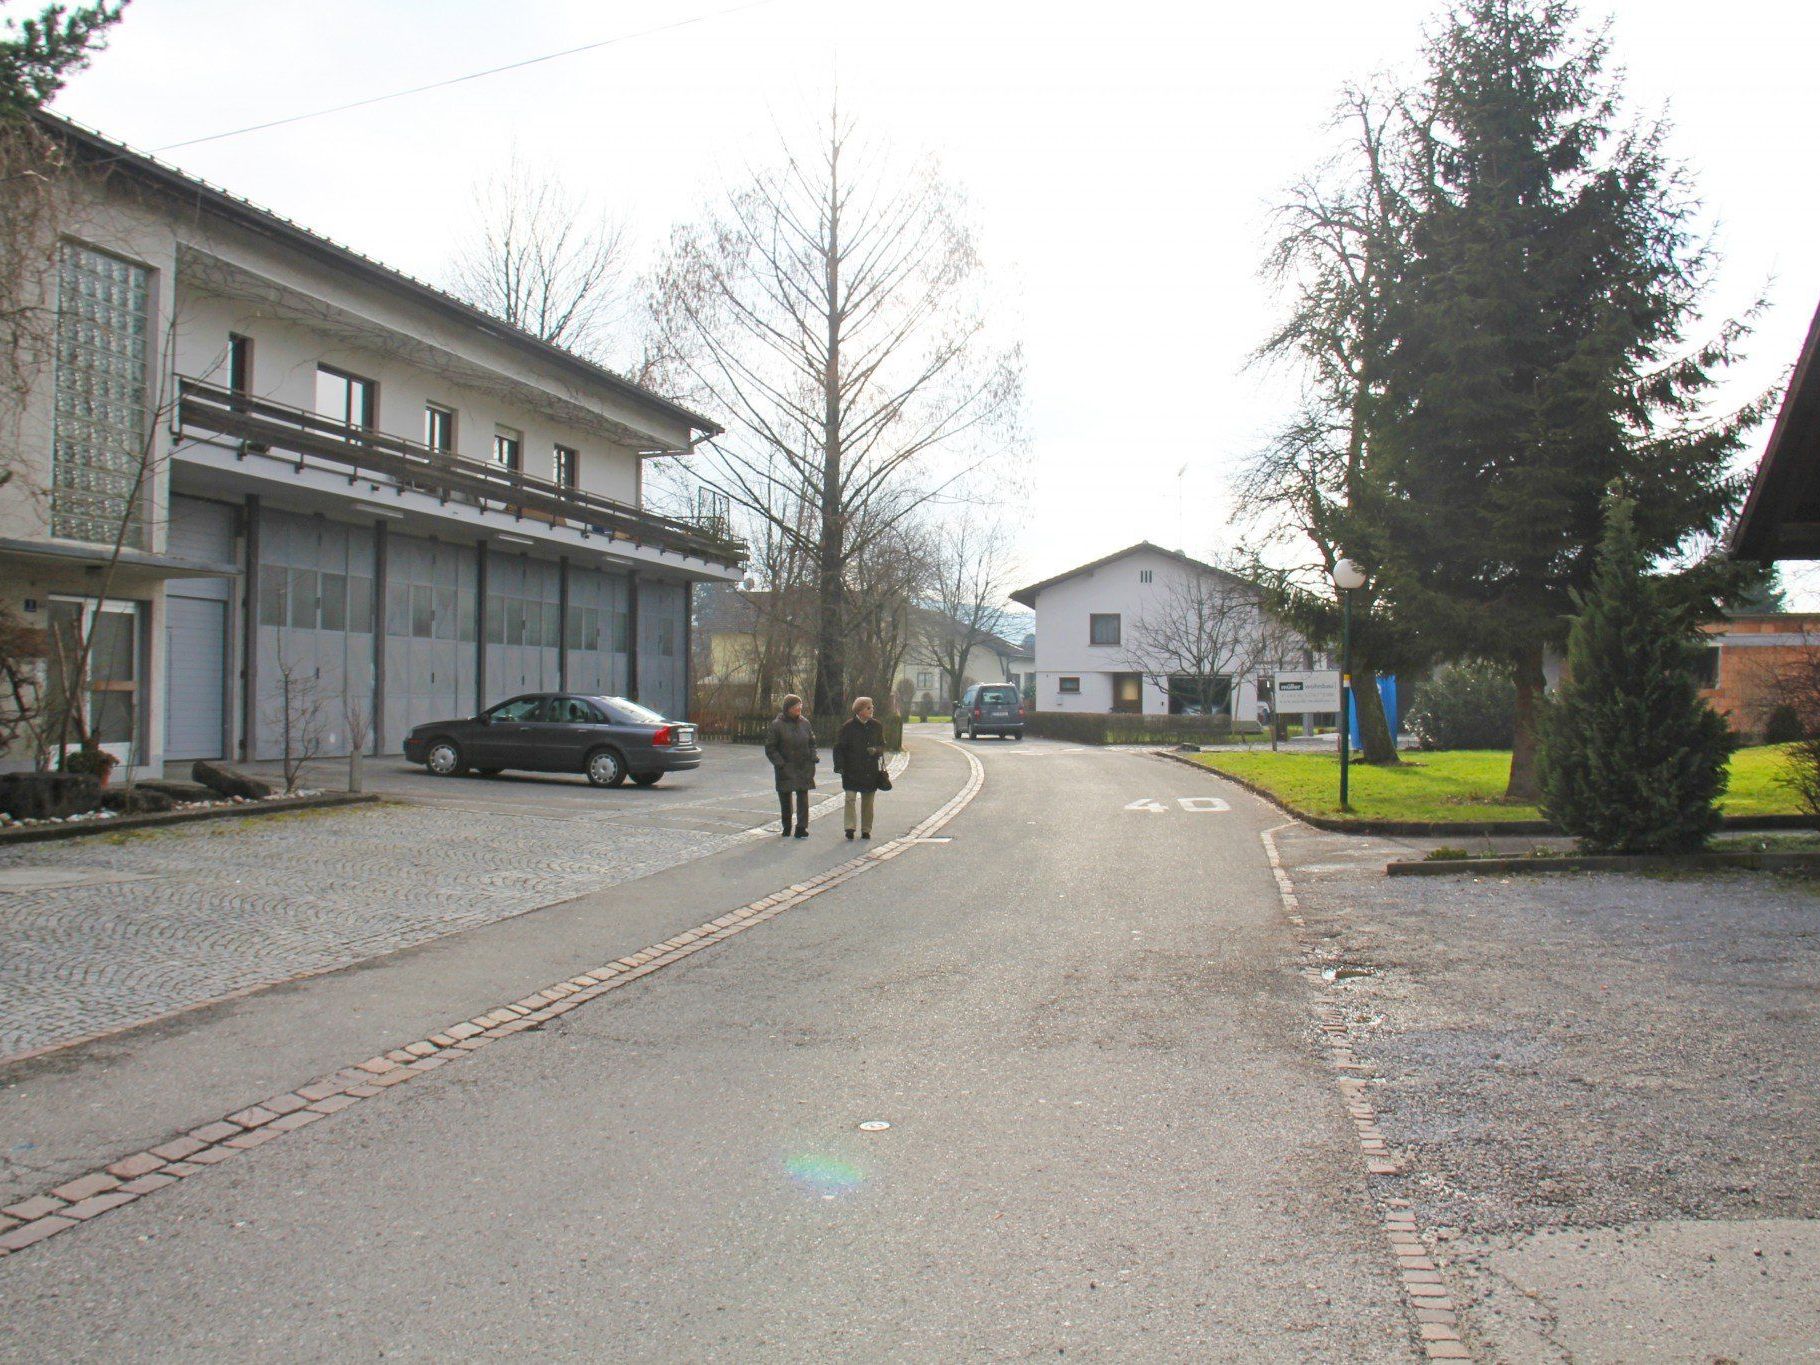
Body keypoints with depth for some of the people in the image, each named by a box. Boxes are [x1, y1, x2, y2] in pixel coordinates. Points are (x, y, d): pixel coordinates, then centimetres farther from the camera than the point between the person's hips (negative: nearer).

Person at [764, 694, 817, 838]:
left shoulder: (805, 723, 7)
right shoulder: (777, 725, -5)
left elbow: (812, 743, 18)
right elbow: (770, 748, -4)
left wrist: (812, 759, 2)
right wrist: (779, 763, -14)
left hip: (803, 768, 2)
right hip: (786, 769, -2)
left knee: (803, 797, -5)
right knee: (785, 799, 7)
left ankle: (801, 828, -3)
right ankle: (786, 828, 21)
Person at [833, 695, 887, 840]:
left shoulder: (876, 726, 6)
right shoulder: (848, 727, -5)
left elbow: (882, 745, 14)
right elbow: (839, 748, -2)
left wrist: (876, 750, -8)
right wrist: (839, 765, -10)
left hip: (871, 771, 3)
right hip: (852, 770, -3)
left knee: (867, 801, 8)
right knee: (850, 798, -11)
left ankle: (866, 830, 16)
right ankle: (850, 827, -8)